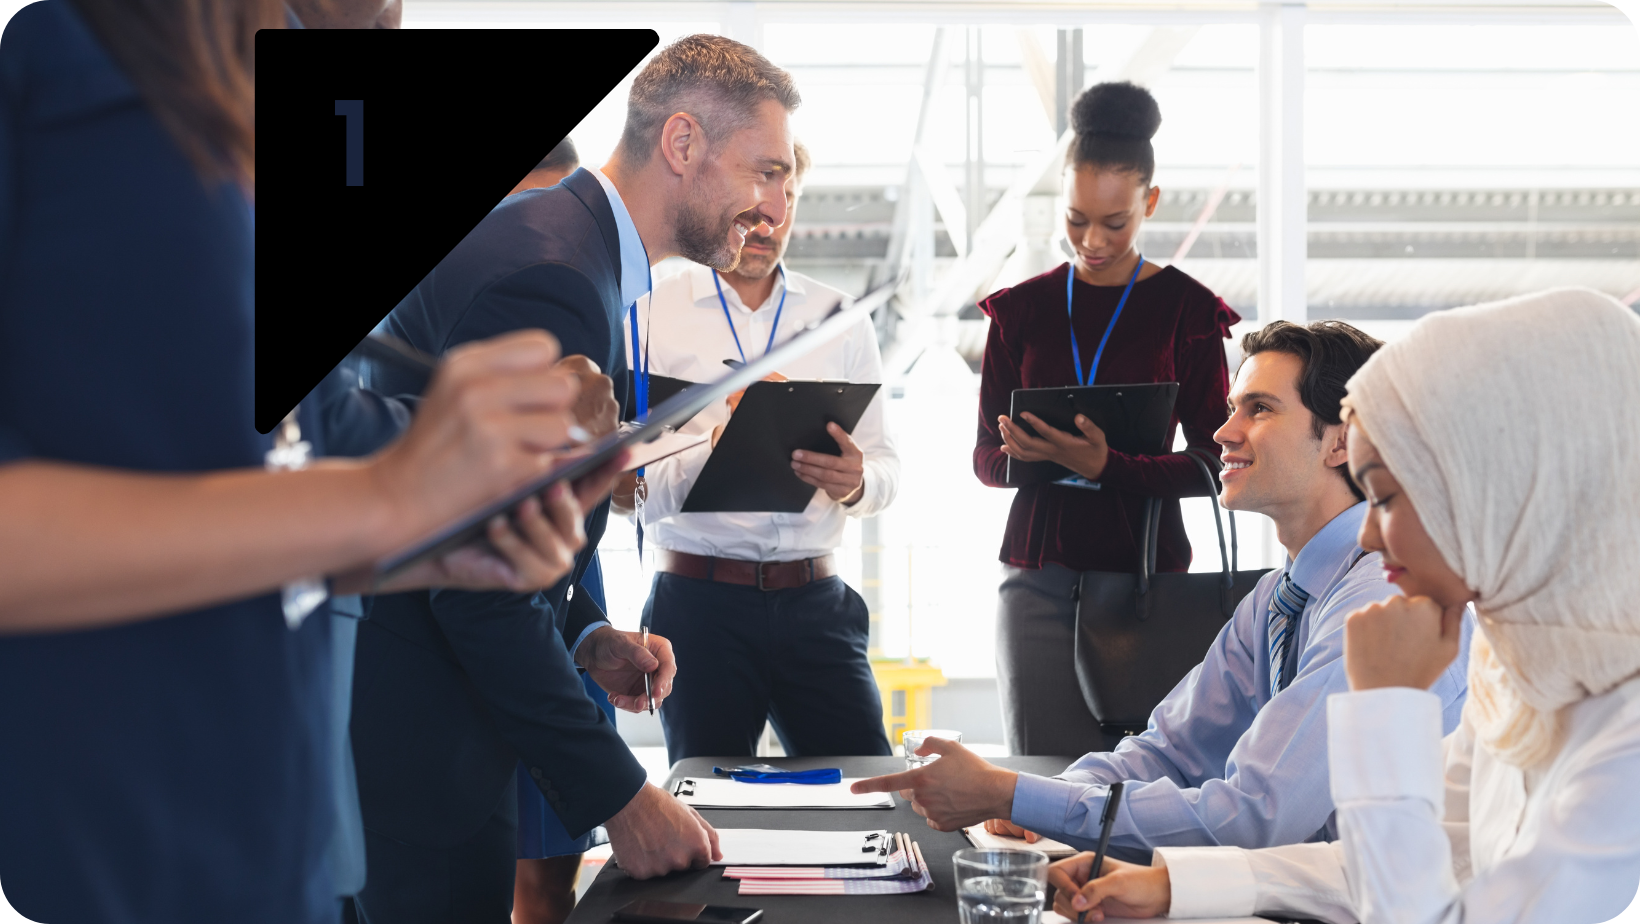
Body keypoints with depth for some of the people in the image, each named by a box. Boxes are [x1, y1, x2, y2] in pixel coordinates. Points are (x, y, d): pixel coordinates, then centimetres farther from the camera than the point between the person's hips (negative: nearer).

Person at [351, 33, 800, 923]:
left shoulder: (564, 235, 11)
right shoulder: (545, 276, -23)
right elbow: (483, 585, -26)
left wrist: (587, 639, 5)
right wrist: (620, 796, -22)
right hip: (407, 727, -11)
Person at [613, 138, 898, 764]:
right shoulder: (653, 317, 3)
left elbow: (886, 466, 10)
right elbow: (615, 483, -5)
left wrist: (856, 482, -12)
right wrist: (708, 456, -21)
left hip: (816, 601, 2)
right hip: (699, 600, -2)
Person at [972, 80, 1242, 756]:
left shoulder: (1186, 309, 3)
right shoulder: (1022, 309, 10)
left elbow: (1213, 464, -1)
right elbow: (985, 457, 11)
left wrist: (1106, 466, -18)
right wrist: (1023, 453, -12)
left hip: (1147, 567, -2)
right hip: (1039, 571, 2)